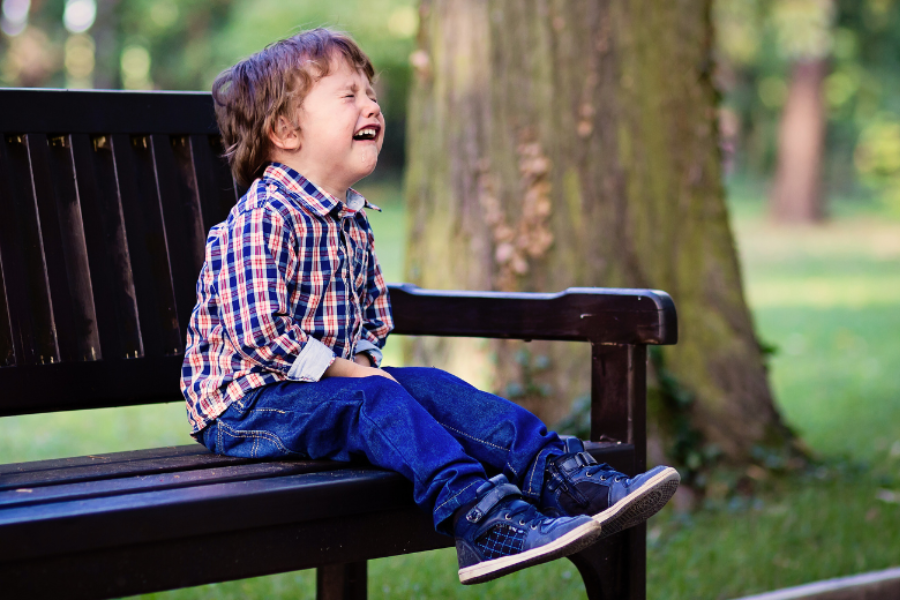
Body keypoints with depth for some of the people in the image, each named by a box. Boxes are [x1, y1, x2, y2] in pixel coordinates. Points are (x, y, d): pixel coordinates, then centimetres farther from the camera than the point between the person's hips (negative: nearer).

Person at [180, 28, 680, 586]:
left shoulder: (351, 221, 13)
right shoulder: (260, 220, -17)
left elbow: (373, 317, 24)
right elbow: (256, 334, -25)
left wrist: (361, 361, 2)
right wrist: (344, 369, -20)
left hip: (328, 386, 9)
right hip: (247, 404, -9)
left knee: (433, 388, -9)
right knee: (373, 399, -29)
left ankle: (561, 476, -17)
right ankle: (480, 517, -45)